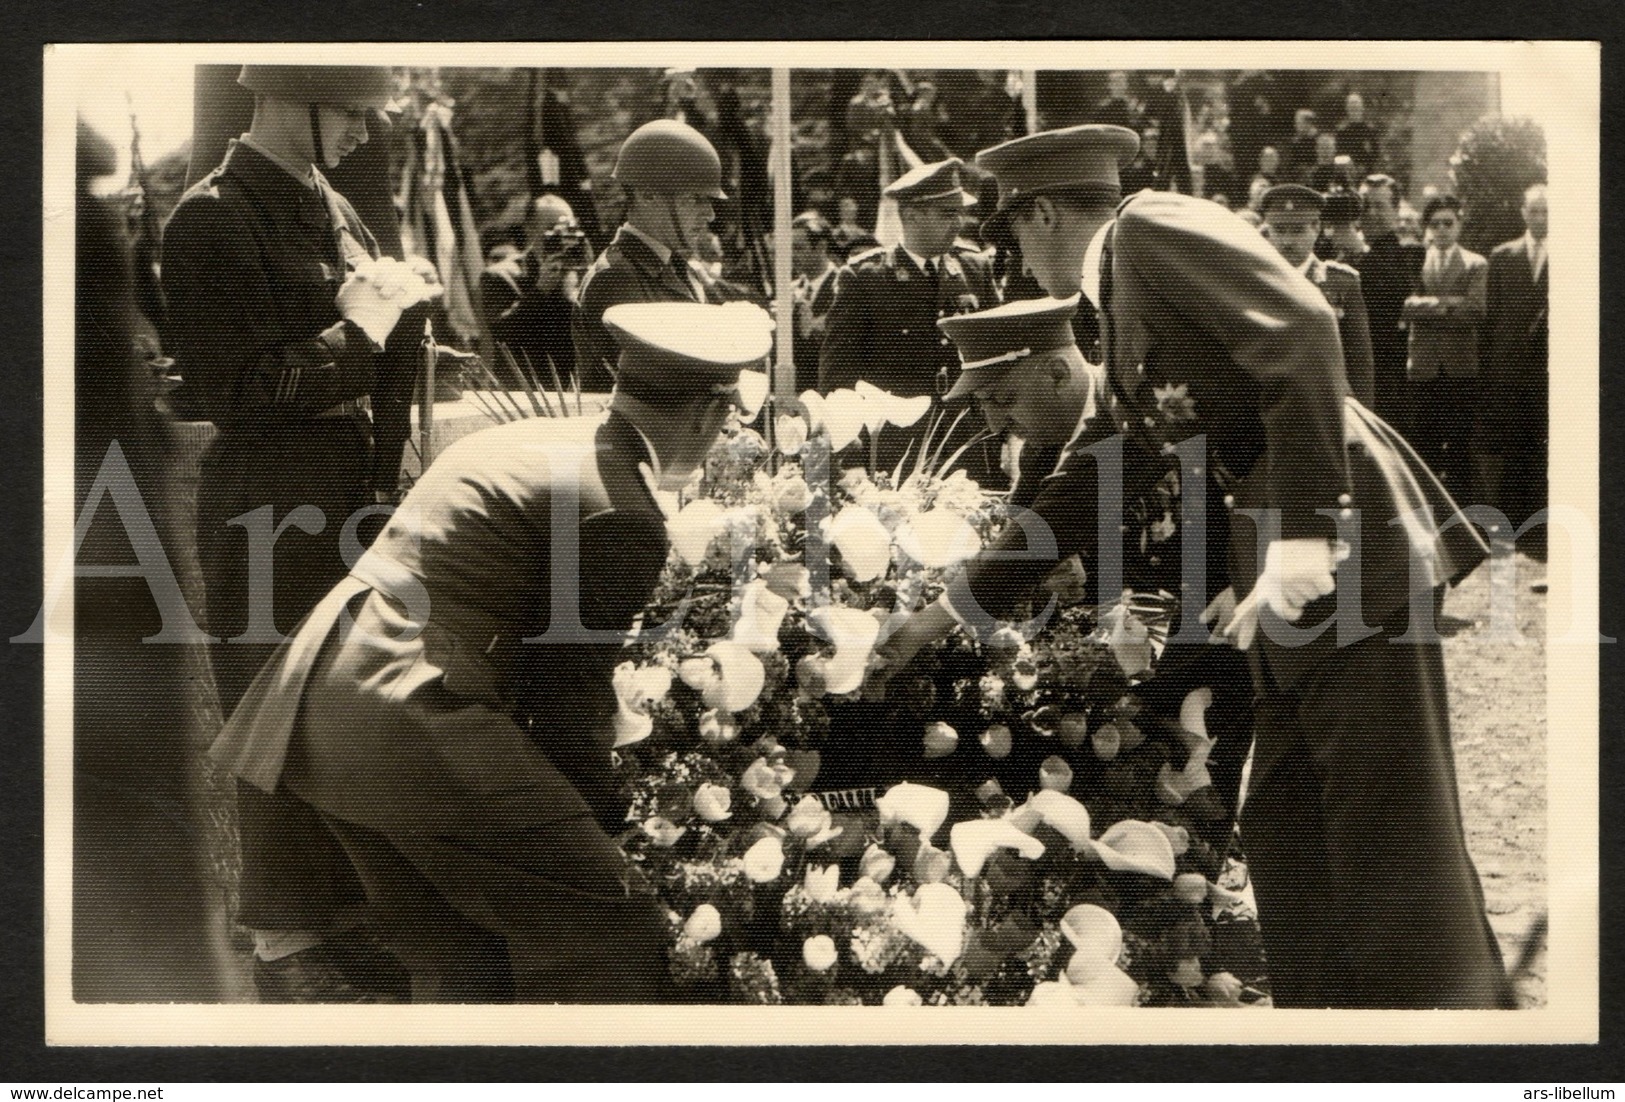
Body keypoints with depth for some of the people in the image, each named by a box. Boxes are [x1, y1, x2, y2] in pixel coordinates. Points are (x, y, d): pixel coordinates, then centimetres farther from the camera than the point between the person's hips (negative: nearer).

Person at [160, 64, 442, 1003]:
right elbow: (235, 388, -18)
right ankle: (285, 946, 14)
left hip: (352, 489, 8)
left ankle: (343, 909, 27)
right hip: (270, 505, -8)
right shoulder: (213, 219, -12)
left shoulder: (332, 209, 14)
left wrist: (402, 304, 3)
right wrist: (354, 332, -16)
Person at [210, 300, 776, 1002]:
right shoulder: (622, 516, -12)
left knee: (456, 959, 20)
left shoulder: (533, 437, 18)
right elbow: (571, 683, -4)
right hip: (417, 729, -10)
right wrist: (600, 813, 11)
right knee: (607, 933, -3)